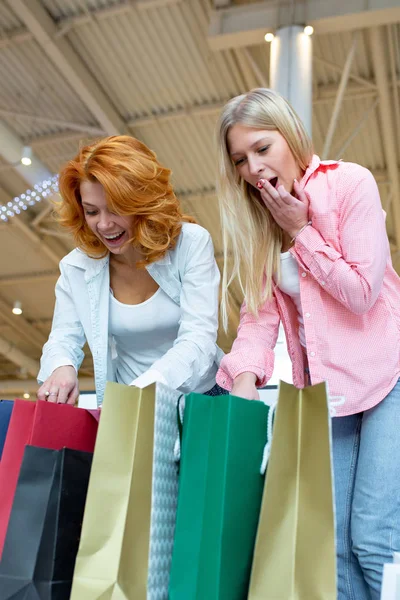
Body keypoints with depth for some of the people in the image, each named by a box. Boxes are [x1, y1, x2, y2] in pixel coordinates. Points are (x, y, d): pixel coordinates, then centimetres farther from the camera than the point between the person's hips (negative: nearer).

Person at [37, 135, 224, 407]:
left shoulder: (191, 244, -11)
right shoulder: (77, 266, -2)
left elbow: (198, 339, -18)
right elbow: (64, 339, 1)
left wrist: (140, 390, -33)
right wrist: (62, 368, -24)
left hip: (201, 397, -2)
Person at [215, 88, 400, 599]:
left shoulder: (350, 183, -7)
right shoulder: (257, 217, 7)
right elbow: (260, 311, -2)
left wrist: (300, 231, -11)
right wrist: (245, 375, -18)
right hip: (323, 390, 5)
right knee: (335, 542, 4)